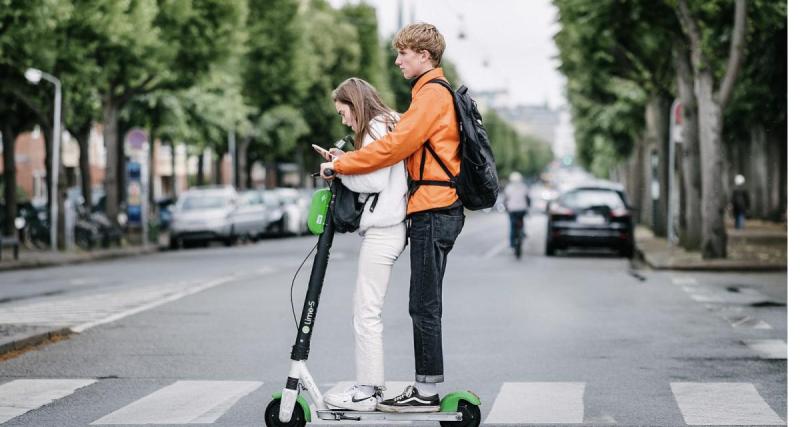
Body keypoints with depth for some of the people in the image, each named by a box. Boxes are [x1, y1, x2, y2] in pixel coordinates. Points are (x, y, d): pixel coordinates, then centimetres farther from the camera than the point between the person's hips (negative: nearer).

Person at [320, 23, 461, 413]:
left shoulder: (432, 94, -11)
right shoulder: (434, 92, 22)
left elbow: (395, 146, -18)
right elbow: (409, 147, 21)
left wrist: (339, 164, -10)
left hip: (432, 212, -10)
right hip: (436, 209, 10)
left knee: (424, 306, -7)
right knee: (424, 306, 11)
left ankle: (427, 392, -3)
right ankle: (426, 387, 14)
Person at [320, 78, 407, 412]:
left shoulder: (376, 128, -9)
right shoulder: (386, 125, 22)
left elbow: (375, 181, -18)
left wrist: (341, 170, -6)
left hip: (382, 230, -11)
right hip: (385, 227, 11)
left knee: (367, 312, -8)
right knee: (363, 308, 13)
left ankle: (366, 391, -6)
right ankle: (369, 385, 15)